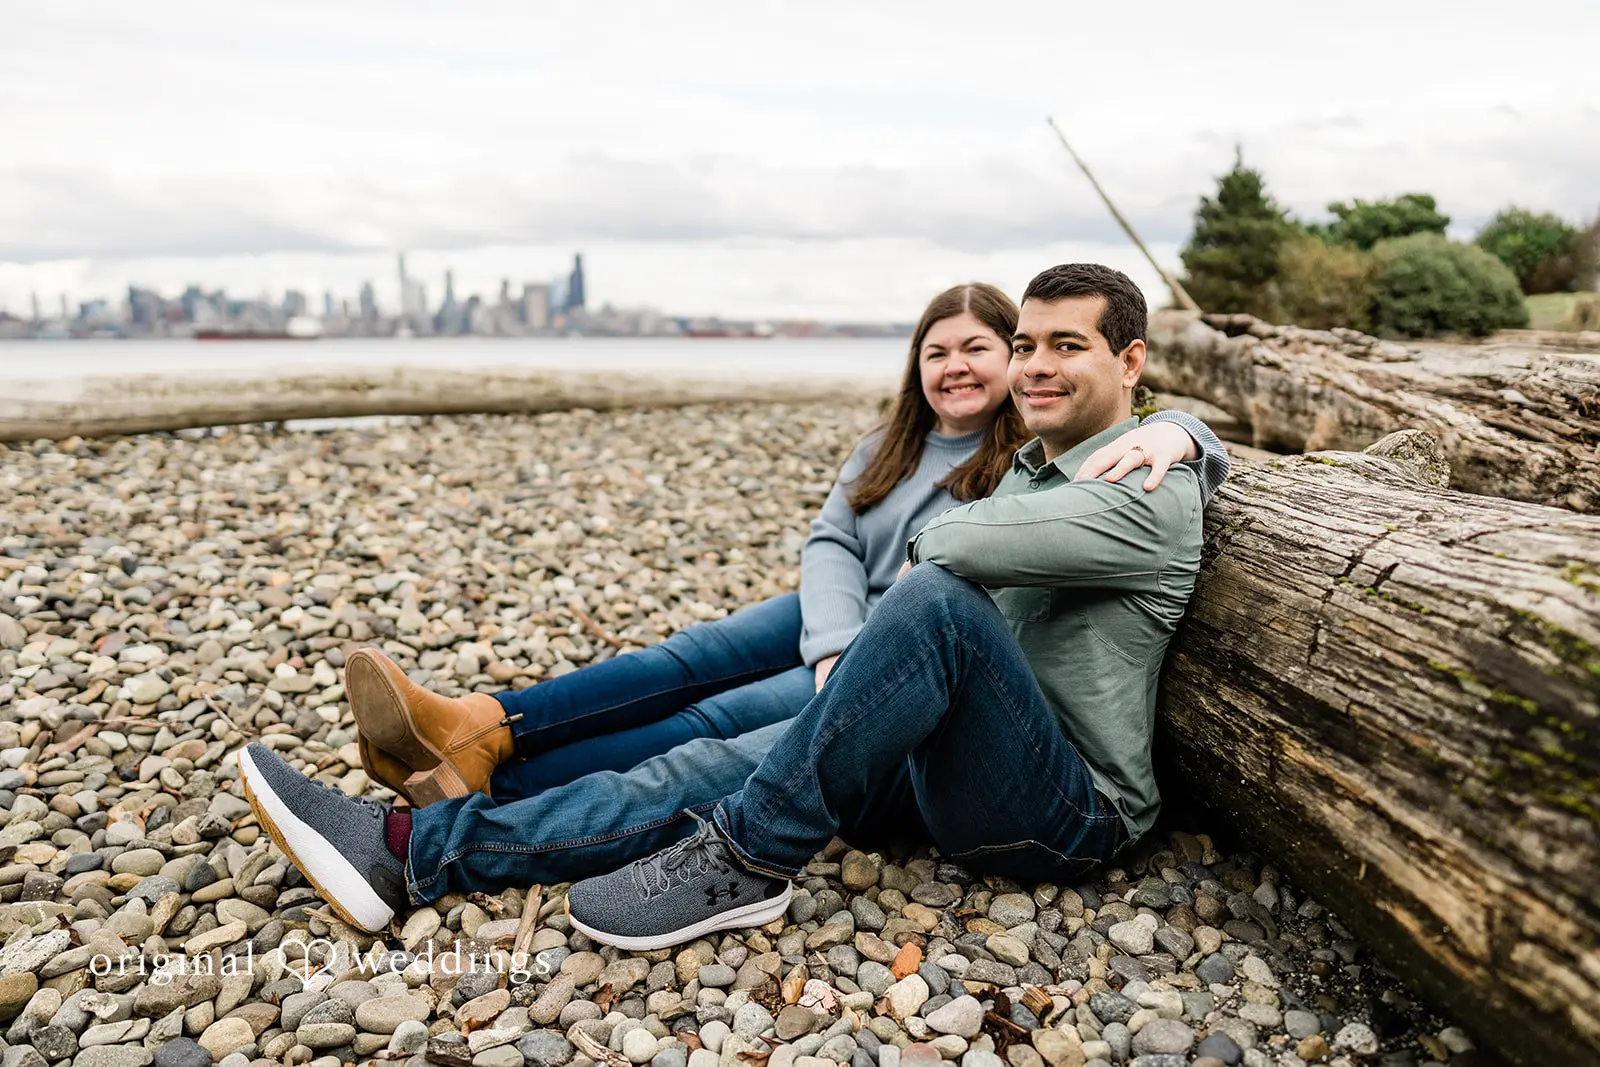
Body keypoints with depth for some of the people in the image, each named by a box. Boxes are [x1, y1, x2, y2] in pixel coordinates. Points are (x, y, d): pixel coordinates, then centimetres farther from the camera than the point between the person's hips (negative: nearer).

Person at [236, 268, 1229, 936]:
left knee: (937, 598, -34)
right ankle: (408, 849, -11)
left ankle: (749, 858, -23)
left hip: (1070, 811, -7)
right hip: (947, 764, 7)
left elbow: (947, 547, -22)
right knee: (717, 765, -10)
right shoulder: (1024, 470, 17)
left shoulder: (1151, 497, -11)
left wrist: (931, 538, 2)